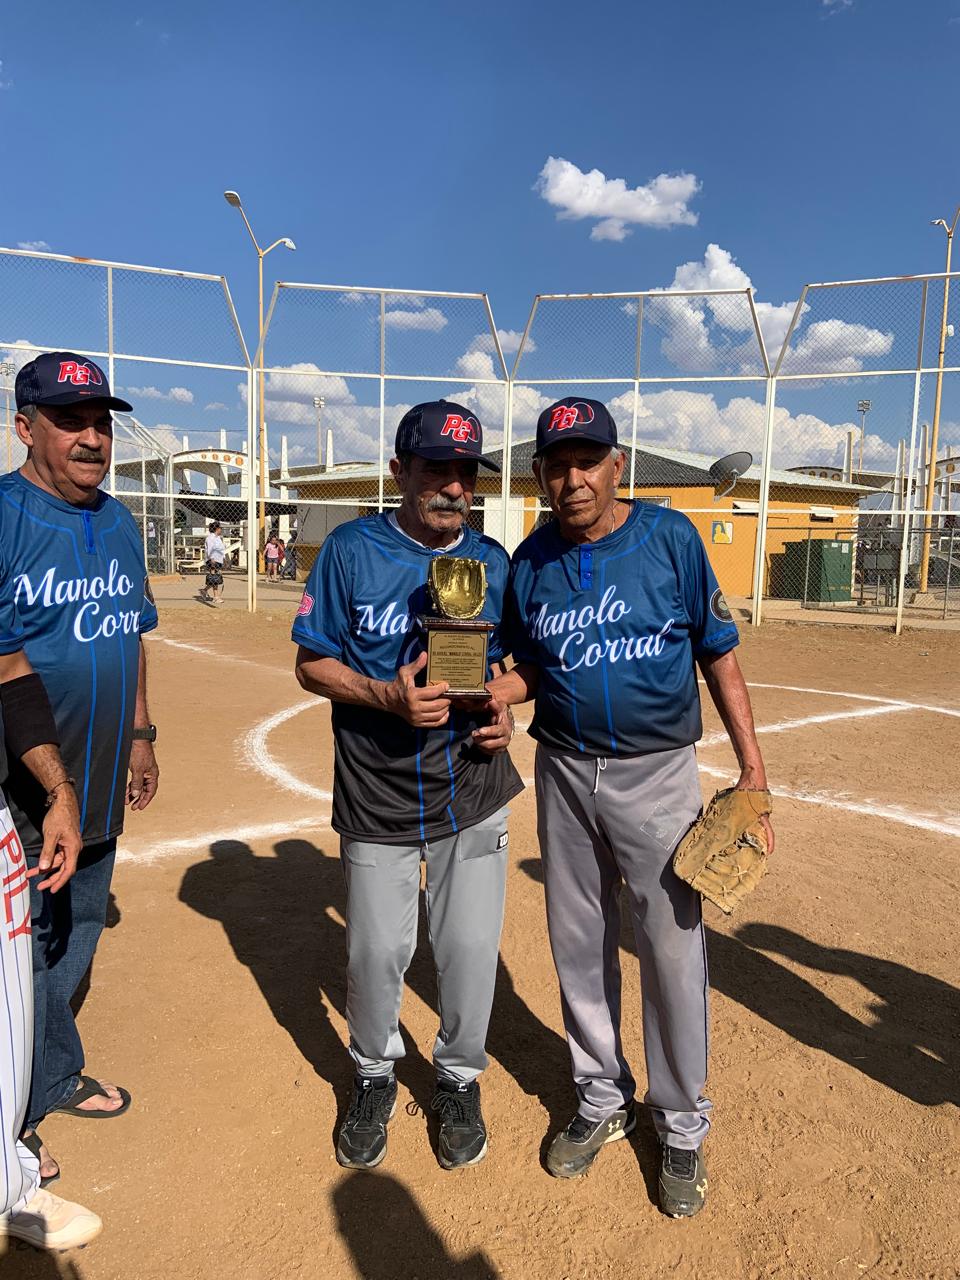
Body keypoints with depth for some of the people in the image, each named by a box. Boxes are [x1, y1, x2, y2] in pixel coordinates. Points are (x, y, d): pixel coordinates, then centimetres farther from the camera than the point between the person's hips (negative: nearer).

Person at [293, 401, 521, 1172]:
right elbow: (312, 663, -4)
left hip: (471, 786, 2)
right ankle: (375, 1076, 40)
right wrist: (387, 696, -22)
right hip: (376, 795, -1)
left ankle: (459, 1079, 37)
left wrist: (503, 709, -8)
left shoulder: (495, 562, 2)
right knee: (376, 951, 10)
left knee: (470, 949, 8)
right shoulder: (351, 551, -7)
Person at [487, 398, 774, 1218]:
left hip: (657, 773, -3)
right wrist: (478, 693, -12)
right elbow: (532, 667, 10)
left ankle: (681, 1126, 28)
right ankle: (602, 1101, 37)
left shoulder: (671, 537, -7)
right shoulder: (530, 561, 1)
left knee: (673, 949, 4)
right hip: (565, 772, 3)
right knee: (579, 945, 15)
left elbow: (718, 654, -3)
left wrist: (752, 766, -8)